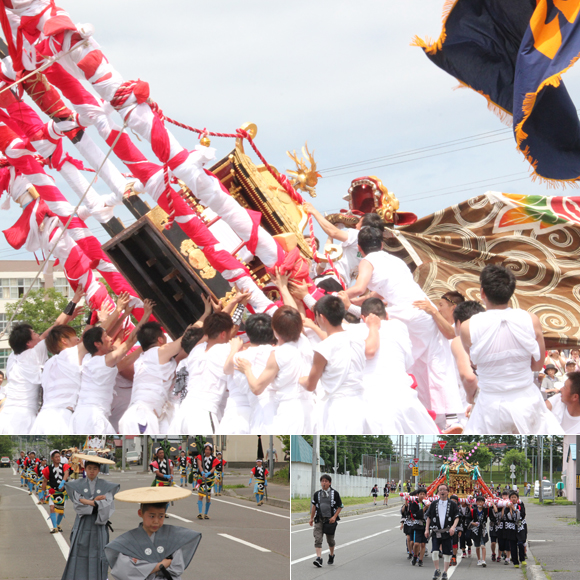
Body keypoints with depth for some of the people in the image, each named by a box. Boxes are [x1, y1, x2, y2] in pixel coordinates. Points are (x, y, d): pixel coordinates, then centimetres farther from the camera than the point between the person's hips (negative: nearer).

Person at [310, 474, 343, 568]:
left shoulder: (335, 493, -1)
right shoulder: (317, 494, 6)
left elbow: (340, 506, 2)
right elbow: (314, 506, 17)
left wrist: (334, 516, -9)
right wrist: (311, 518, 16)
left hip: (330, 520, -2)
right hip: (319, 520, 2)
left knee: (330, 539, 10)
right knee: (318, 539, -13)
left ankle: (331, 555, 35)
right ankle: (319, 558, -19)